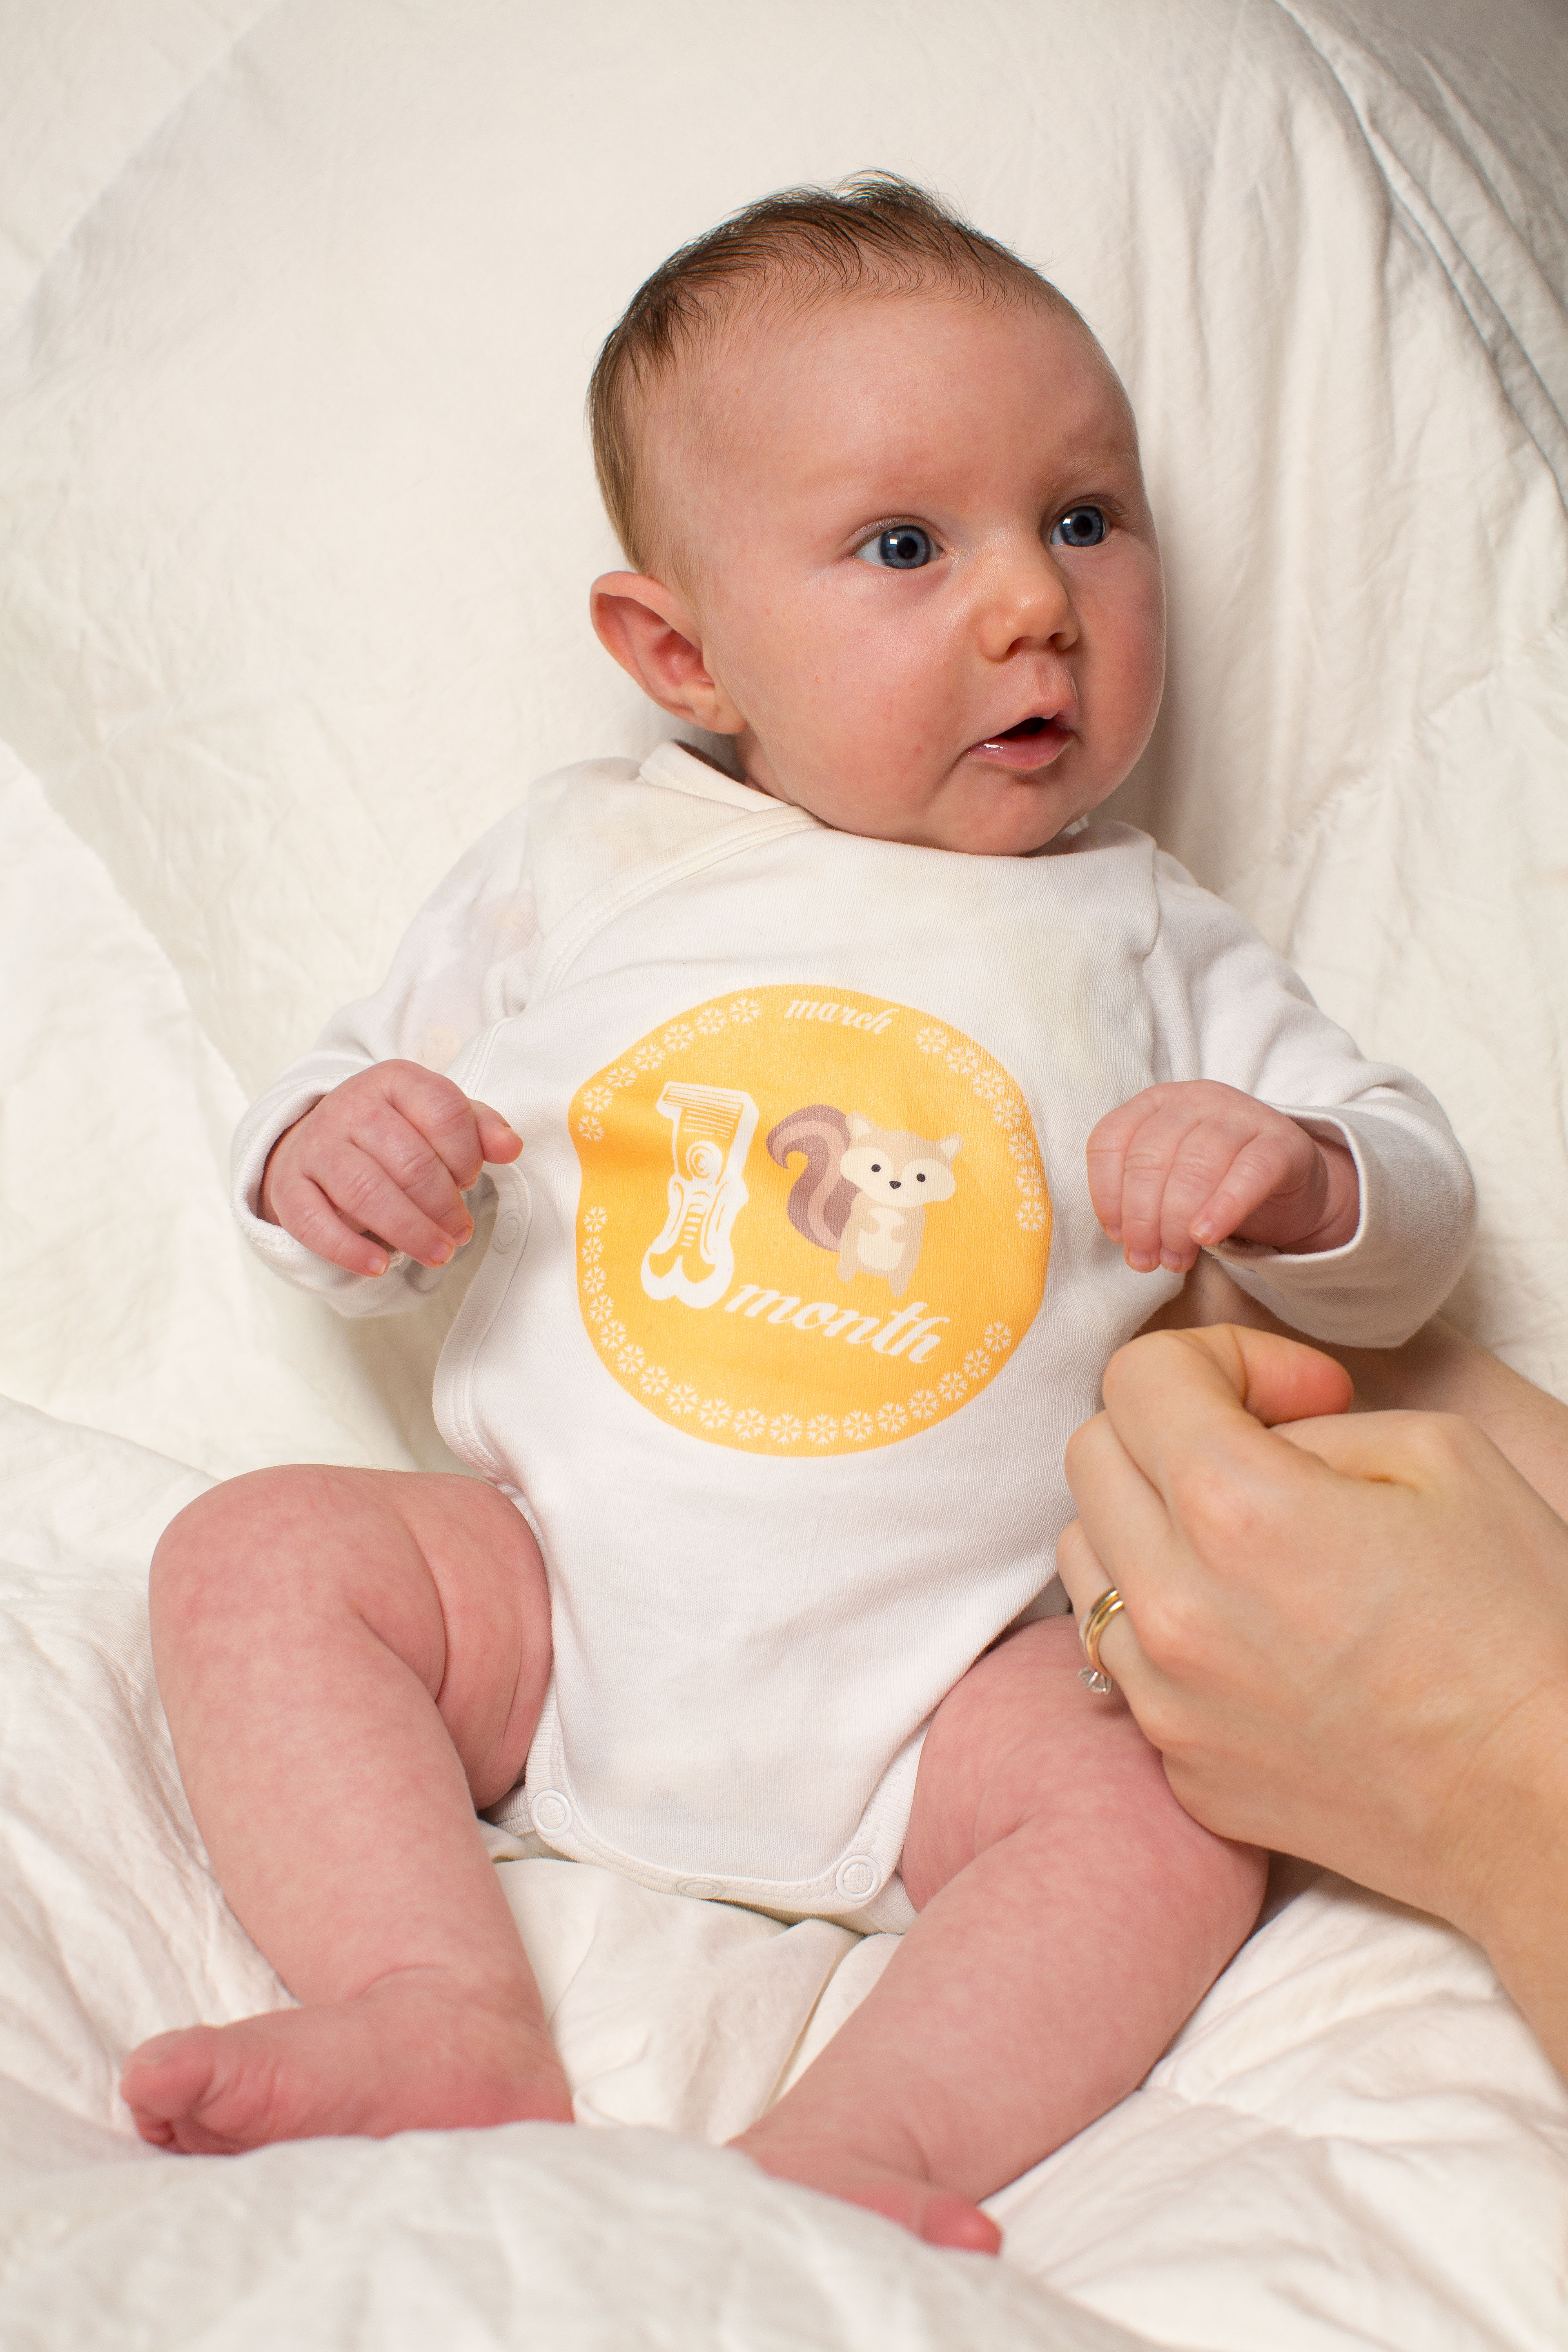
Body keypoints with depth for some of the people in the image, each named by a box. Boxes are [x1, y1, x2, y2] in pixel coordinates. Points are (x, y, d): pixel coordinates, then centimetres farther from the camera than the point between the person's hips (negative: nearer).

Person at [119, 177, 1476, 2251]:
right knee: (254, 1555, -18)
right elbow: (359, 1103, 15)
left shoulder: (1146, 944, 9)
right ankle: (451, 2018, -27)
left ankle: (864, 2148, -32)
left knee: (1176, 1800, -25)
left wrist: (1296, 1180, -14)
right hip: (559, 1590, 1)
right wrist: (325, 1162, -10)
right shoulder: (581, 862, 9)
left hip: (954, 1669, -1)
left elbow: (1412, 1236, 10)